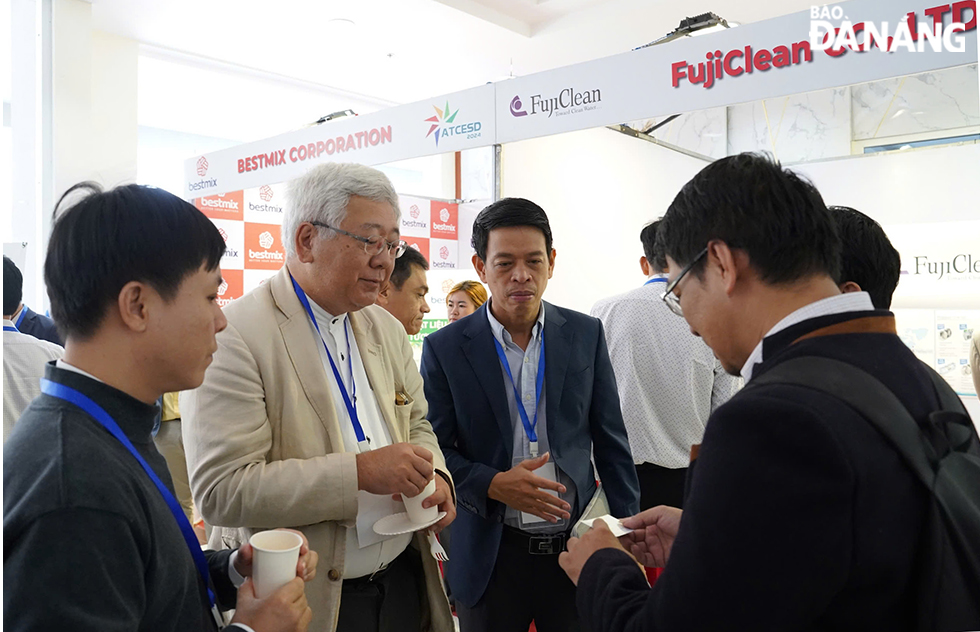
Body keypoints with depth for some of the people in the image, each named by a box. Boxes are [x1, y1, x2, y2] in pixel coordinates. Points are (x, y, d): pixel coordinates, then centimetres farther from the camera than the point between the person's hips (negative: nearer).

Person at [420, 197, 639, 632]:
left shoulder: (586, 335, -1)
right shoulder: (445, 348, -6)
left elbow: (610, 441, 4)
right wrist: (493, 485, -19)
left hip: (577, 546, 2)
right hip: (491, 557, -1)